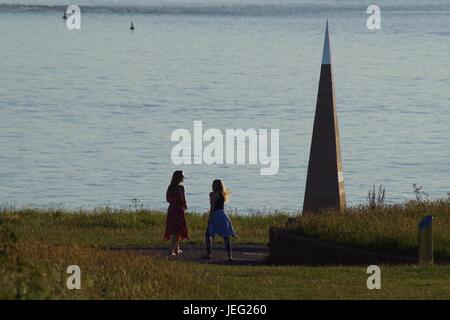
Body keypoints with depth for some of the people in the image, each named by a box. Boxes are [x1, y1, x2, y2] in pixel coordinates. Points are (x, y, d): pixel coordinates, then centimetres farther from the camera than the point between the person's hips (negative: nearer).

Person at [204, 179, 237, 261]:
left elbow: (212, 207, -13)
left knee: (208, 234, 4)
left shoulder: (213, 194, -6)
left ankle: (208, 254, -4)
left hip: (215, 214, -6)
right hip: (223, 214, 6)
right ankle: (230, 256, 2)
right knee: (226, 236, 6)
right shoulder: (223, 195, 13)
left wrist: (210, 218, -14)